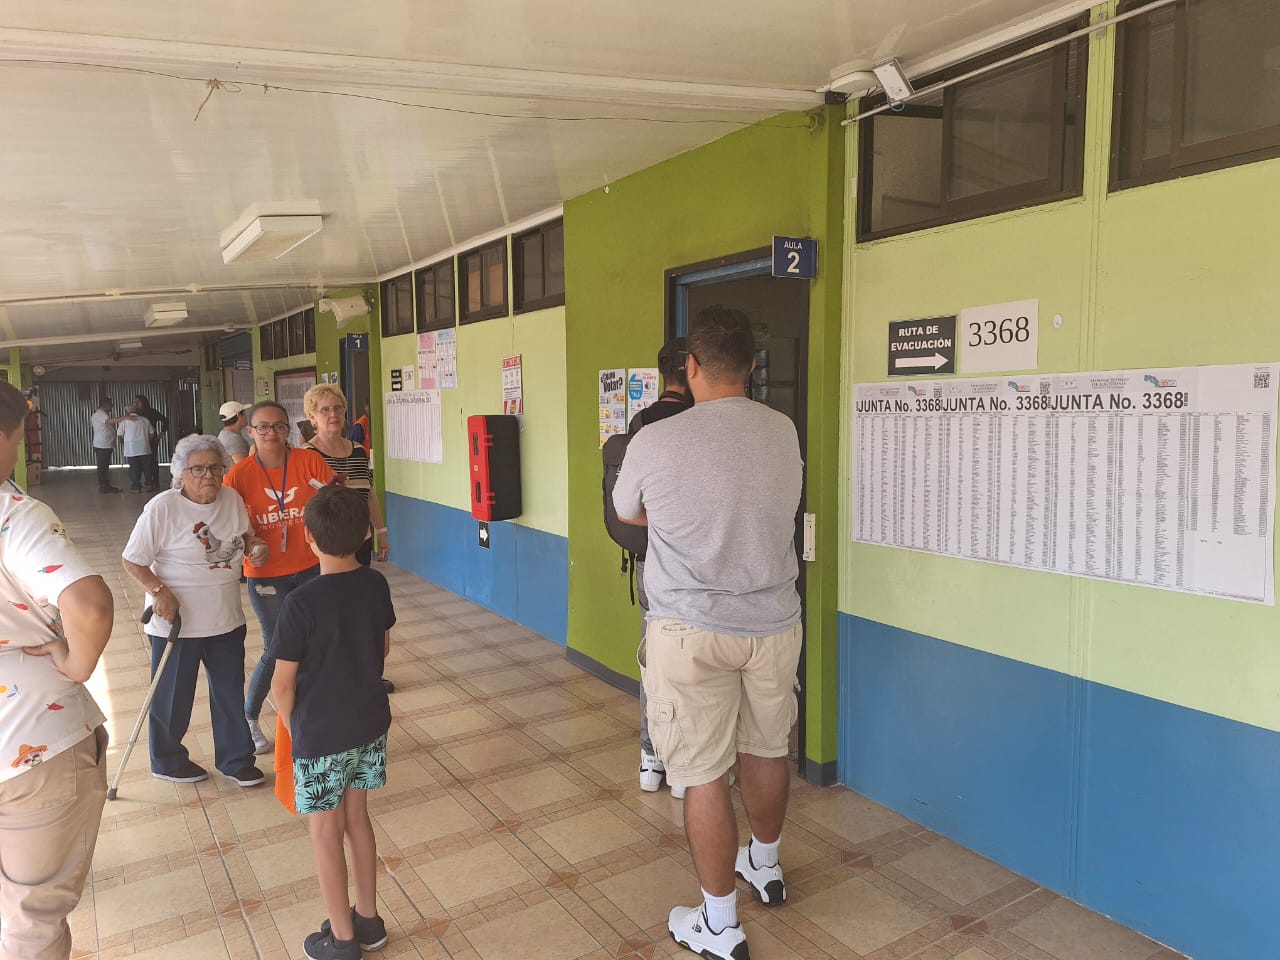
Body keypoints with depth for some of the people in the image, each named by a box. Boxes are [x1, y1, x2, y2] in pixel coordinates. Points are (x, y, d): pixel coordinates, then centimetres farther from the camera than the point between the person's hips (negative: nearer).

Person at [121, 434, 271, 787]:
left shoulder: (232, 499, -2)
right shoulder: (162, 507, -16)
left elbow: (243, 535, 14)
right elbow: (132, 561, -12)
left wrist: (255, 546, -7)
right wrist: (159, 592, -24)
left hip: (227, 619, 5)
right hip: (176, 621, -5)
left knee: (231, 692, 15)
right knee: (173, 696, 12)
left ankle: (235, 759, 31)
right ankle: (167, 761, 34)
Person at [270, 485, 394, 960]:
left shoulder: (300, 603, -23)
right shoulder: (376, 585, -7)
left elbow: (282, 683, -14)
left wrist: (292, 724, 4)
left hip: (320, 734, -5)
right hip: (370, 724, 5)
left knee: (325, 833, 13)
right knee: (356, 817, 21)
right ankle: (368, 919, 35)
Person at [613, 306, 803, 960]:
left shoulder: (656, 442, -13)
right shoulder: (784, 433, -2)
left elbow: (627, 514, 4)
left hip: (692, 631, -5)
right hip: (774, 623, 5)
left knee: (702, 774, 7)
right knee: (766, 750, 22)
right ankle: (764, 866, 45)